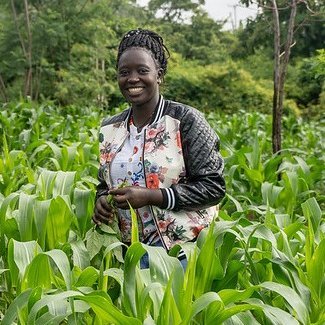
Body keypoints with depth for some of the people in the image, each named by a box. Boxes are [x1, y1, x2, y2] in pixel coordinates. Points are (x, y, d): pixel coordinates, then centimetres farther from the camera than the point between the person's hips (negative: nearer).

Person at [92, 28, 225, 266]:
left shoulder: (186, 120, -12)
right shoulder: (109, 128, 5)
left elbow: (213, 187, -13)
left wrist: (150, 196, -21)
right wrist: (102, 200, -6)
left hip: (184, 247, -4)